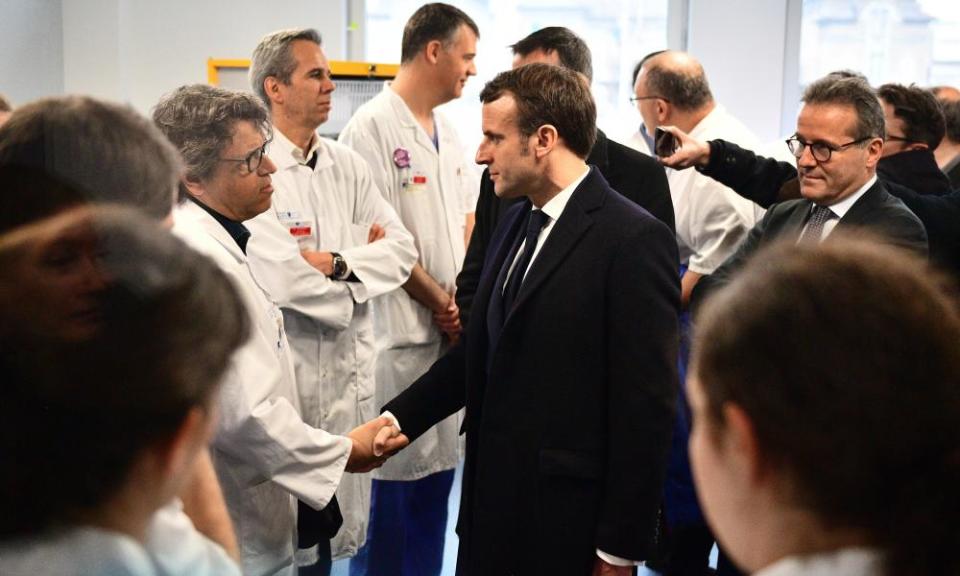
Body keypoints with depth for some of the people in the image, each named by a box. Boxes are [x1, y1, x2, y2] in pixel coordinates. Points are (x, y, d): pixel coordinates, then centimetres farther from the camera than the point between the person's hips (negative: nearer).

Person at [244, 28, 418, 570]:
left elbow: (402, 250, 3)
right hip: (288, 375, -6)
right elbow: (283, 279, -22)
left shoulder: (348, 165, 8)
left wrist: (336, 263, -14)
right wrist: (364, 259, -6)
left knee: (341, 521, 15)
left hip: (352, 369, 6)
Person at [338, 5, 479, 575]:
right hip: (398, 332, -7)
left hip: (452, 331, 8)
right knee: (390, 479, 0)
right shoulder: (373, 127, -11)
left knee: (438, 470, 13)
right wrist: (439, 302, -9)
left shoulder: (448, 133, 13)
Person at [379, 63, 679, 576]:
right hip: (494, 504, 7)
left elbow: (647, 405, -16)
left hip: (569, 521, -7)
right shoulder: (516, 223, 10)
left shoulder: (634, 240, -15)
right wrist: (397, 418, 3)